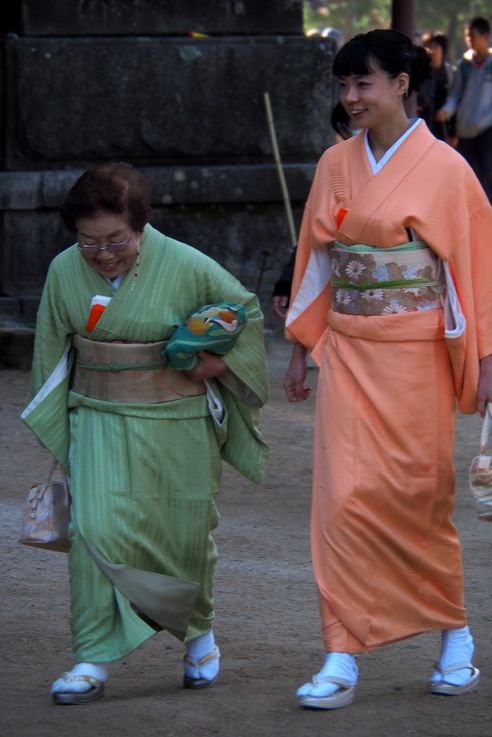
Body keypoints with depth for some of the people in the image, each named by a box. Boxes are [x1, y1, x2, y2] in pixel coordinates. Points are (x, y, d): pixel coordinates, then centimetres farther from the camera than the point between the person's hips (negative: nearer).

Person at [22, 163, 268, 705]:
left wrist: (215, 361, -9)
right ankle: (93, 660, -10)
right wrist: (54, 426, 11)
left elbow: (246, 311, 5)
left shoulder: (185, 266, -10)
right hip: (99, 421, 1)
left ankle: (199, 631, 36)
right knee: (96, 530, -14)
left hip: (177, 425, -1)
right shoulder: (64, 271, -2)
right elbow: (52, 351, 10)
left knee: (184, 533, 9)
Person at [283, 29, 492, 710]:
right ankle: (343, 661, -2)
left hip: (415, 354, -4)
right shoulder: (335, 165, 7)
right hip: (348, 353, 4)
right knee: (344, 497, -4)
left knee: (418, 495, 3)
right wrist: (302, 349, 14)